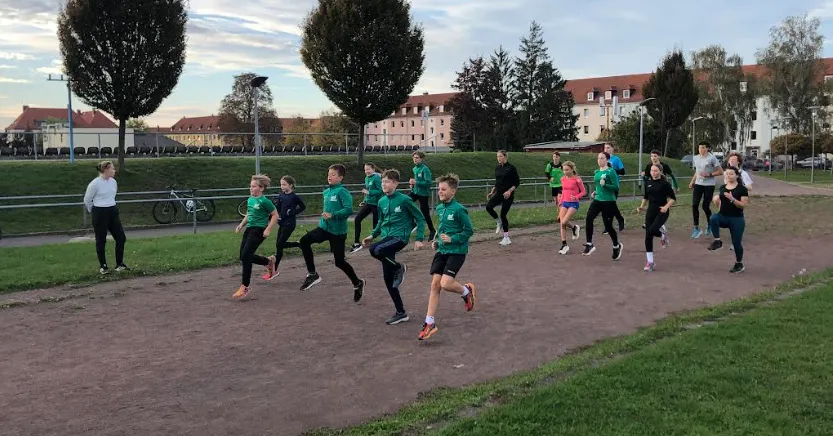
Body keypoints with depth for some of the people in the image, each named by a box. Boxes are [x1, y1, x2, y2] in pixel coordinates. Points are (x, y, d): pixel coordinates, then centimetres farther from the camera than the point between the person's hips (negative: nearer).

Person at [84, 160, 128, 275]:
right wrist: (94, 211, 8)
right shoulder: (95, 183, -14)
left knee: (121, 238, 2)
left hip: (113, 212, 6)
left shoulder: (113, 182, 4)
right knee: (101, 241, 5)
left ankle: (119, 264, 15)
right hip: (100, 214, -6)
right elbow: (87, 200, -4)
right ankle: (103, 266, 17)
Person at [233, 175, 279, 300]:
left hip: (259, 230, -8)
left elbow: (275, 215, -9)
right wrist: (241, 224, 9)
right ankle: (268, 262, 31)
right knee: (244, 256, 8)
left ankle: (246, 286, -3)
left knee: (245, 256, -14)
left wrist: (268, 229, -16)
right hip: (249, 229, 8)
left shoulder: (264, 201, -12)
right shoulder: (250, 199, 11)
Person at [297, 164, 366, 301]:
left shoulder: (342, 191, -15)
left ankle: (358, 283, 26)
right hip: (324, 227, 7)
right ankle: (312, 274, -2)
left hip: (338, 231, -7)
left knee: (339, 261, 1)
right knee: (304, 241, -13)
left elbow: (349, 209, -25)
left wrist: (332, 215, -29)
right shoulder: (326, 191, 9)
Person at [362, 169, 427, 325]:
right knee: (388, 278, 5)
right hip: (387, 237, 7)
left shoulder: (404, 200, -9)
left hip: (400, 237, -7)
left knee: (376, 250, -35)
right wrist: (372, 235, 10)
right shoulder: (382, 202, 9)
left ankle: (399, 268, -6)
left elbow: (420, 218, -2)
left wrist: (419, 239, -9)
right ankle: (401, 313, 17)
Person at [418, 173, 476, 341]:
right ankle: (429, 322, 5)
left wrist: (452, 239, -19)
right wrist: (437, 241, 10)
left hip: (456, 252, -7)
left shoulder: (459, 210, -15)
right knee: (435, 285, 1)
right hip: (441, 251, 7)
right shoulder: (439, 208, 9)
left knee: (445, 284, -19)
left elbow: (469, 231, -11)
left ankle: (467, 290, 15)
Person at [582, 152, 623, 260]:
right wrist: (595, 192, 10)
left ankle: (617, 246, 28)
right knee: (589, 218, -20)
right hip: (597, 200, 6)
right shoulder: (597, 172, 10)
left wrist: (605, 185, -27)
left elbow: (616, 187, -14)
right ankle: (589, 244, -15)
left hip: (609, 202, -6)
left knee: (608, 226, 2)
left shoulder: (611, 171, -10)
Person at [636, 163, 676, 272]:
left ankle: (663, 234, 12)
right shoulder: (648, 183, 7)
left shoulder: (665, 183, -7)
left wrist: (666, 206, -18)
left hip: (662, 212, -5)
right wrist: (642, 206, 5)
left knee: (652, 230, -27)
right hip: (651, 212, 5)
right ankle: (650, 262, 6)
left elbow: (673, 198, -4)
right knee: (648, 237, -2)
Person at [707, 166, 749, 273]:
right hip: (723, 216, 4)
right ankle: (717, 241, -18)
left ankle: (739, 264, 24)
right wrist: (716, 200, -3)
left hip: (737, 219, -3)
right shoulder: (722, 188, 7)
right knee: (713, 219, -32)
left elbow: (744, 205, -14)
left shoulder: (742, 189, -8)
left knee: (736, 242, 2)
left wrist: (732, 199, -25)